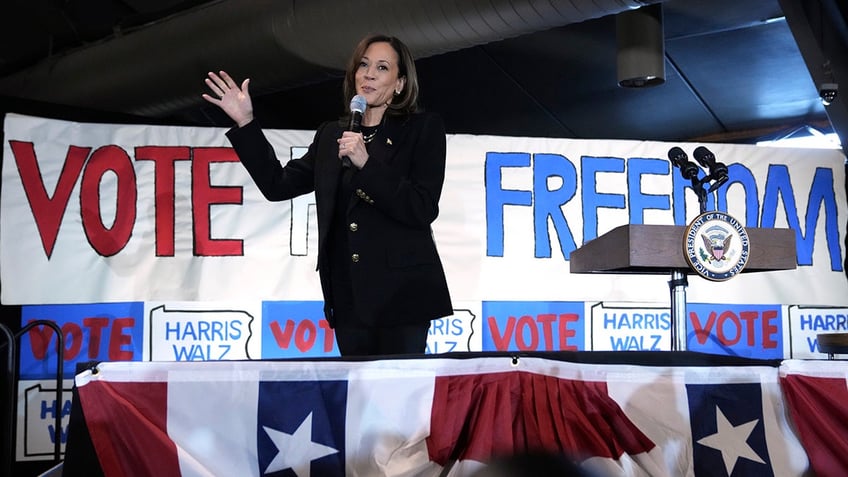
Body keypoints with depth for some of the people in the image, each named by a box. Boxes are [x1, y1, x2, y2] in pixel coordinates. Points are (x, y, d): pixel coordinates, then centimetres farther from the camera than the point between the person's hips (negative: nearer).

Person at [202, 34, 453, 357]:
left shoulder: (424, 128, 1)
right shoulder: (332, 135, 14)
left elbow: (423, 210, -9)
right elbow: (279, 185, 13)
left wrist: (367, 164, -17)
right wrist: (245, 123, 9)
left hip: (402, 292, -4)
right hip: (349, 296, 5)